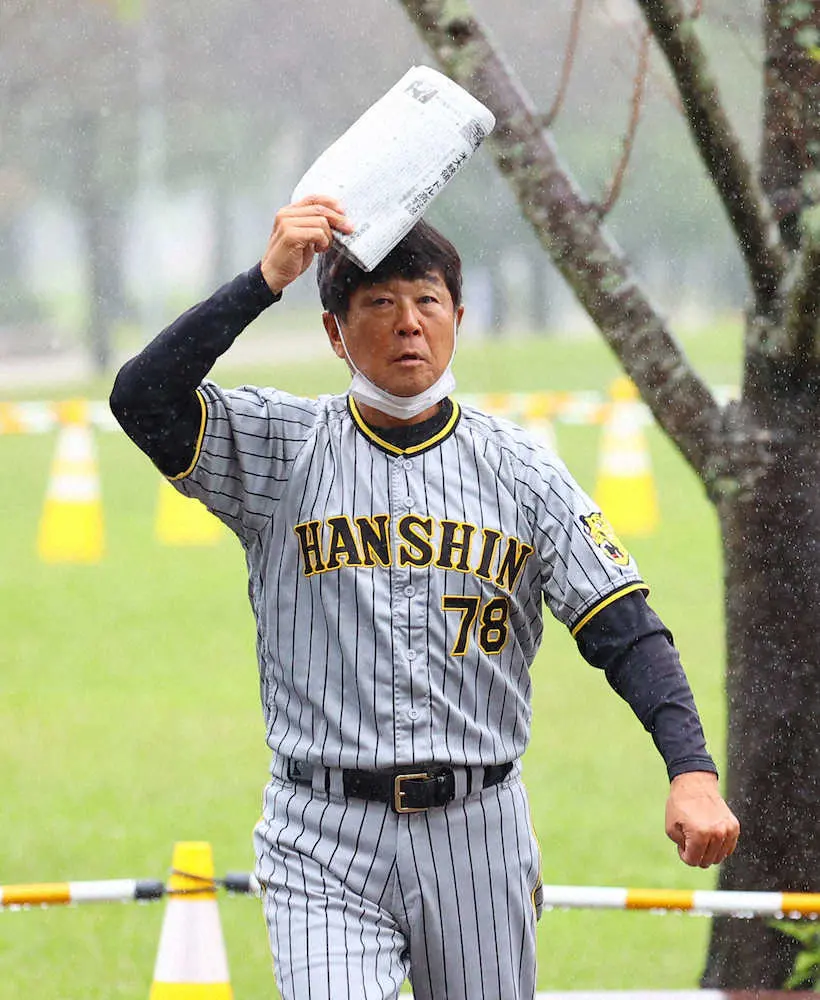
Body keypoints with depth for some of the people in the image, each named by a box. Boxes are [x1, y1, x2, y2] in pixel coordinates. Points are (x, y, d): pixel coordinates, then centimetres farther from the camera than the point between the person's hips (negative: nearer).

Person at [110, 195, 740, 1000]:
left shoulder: (522, 472, 6)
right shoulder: (279, 449, 3)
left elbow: (625, 630, -1)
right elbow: (142, 399, -14)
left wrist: (692, 770, -16)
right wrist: (266, 279, -19)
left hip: (478, 834, 2)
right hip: (324, 842, -2)